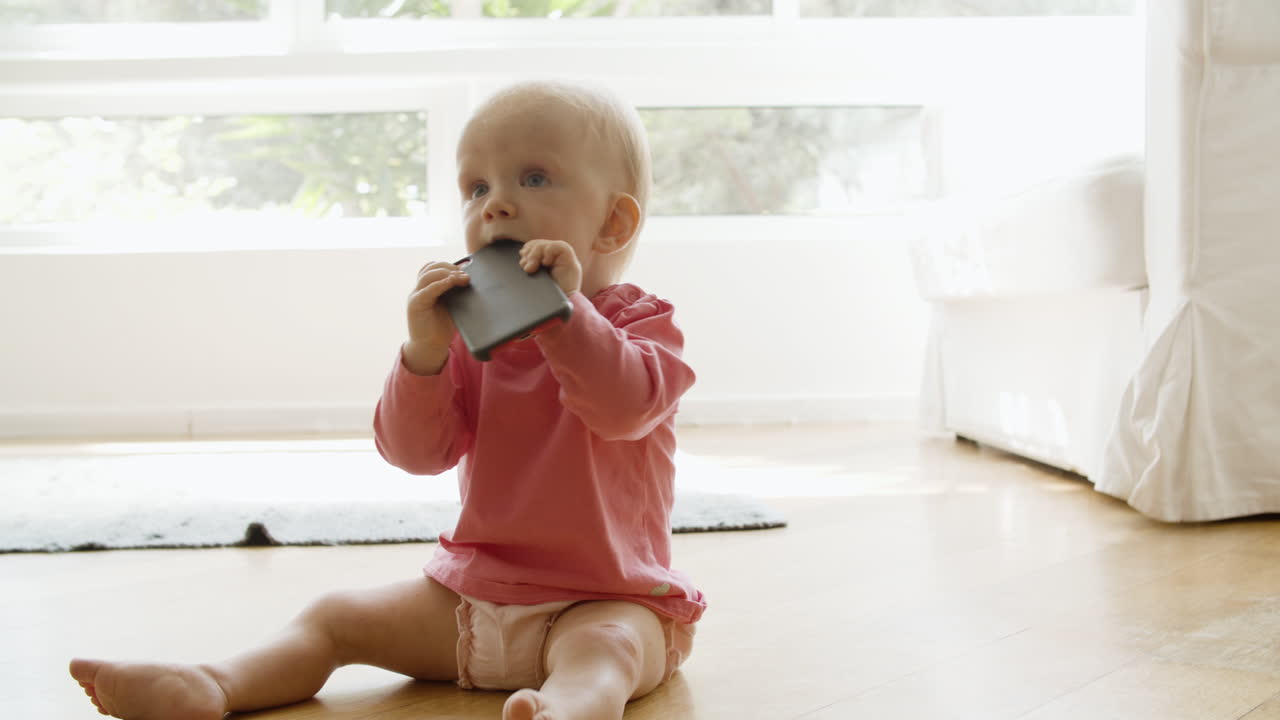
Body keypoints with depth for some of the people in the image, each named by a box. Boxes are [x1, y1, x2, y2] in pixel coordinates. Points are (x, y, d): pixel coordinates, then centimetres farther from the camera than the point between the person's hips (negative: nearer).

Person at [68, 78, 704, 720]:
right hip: (472, 590, 6)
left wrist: (564, 310, -33)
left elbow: (626, 405, -28)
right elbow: (415, 451, -3)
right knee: (336, 616, 2)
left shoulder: (641, 324, -5)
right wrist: (424, 352, -20)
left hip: (602, 601, -6)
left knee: (605, 647, -38)